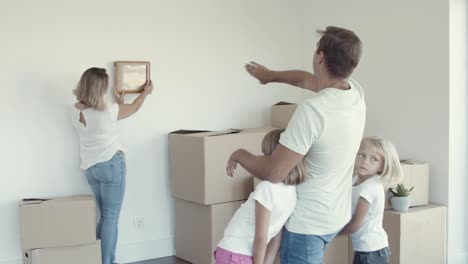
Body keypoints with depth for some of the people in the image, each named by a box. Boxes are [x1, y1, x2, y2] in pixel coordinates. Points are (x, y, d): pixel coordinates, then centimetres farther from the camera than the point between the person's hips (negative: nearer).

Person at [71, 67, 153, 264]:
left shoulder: (75, 111, 2)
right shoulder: (107, 111, -16)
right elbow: (134, 108, 3)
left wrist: (119, 102, 33)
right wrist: (146, 92, 23)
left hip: (90, 167, 7)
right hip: (111, 164, -7)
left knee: (105, 217, 18)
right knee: (111, 219, -1)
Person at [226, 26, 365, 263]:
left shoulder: (312, 109, -29)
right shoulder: (356, 92, -4)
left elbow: (272, 172, -25)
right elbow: (306, 79, 18)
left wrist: (239, 155, -5)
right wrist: (271, 75, 33)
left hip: (308, 222, -9)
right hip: (336, 215, 9)